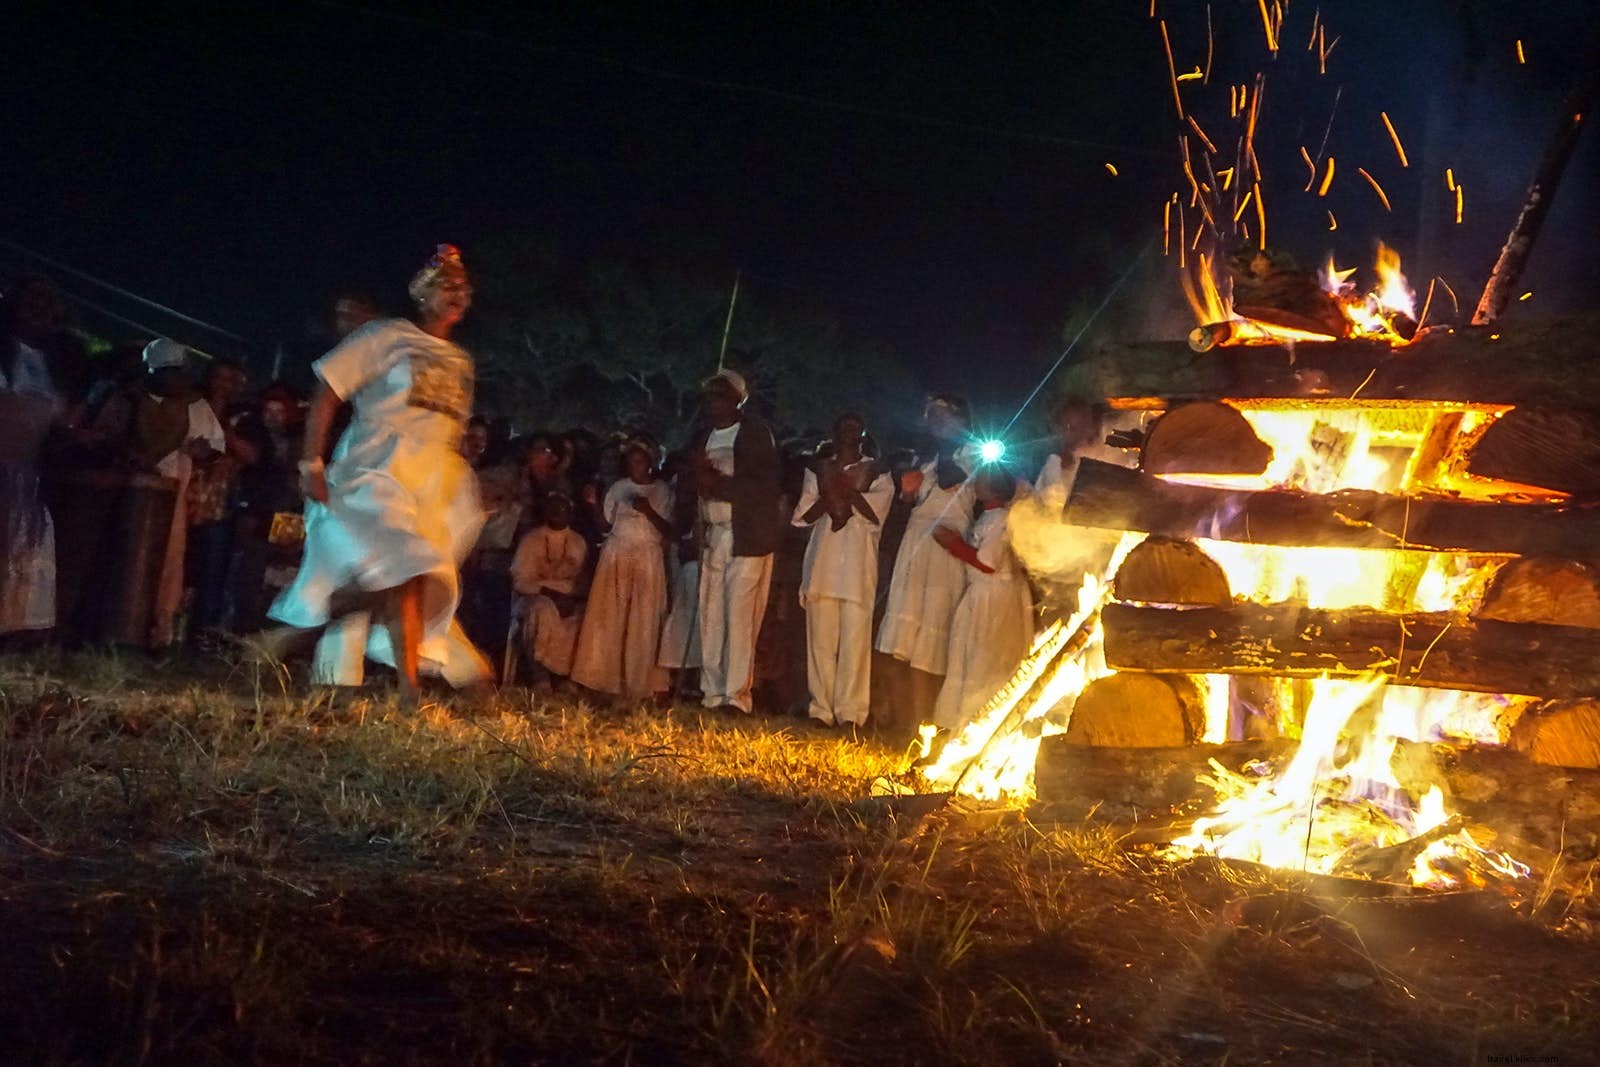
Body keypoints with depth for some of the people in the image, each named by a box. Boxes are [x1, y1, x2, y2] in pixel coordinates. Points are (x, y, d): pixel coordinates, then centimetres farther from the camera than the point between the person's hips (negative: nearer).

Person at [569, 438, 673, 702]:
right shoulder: (618, 487, 10)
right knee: (609, 618, -1)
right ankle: (606, 678, 4)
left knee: (642, 623, -4)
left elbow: (668, 531, -3)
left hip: (647, 559, -2)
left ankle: (638, 684, -1)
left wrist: (648, 511, -17)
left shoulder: (662, 491, 3)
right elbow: (606, 523, 10)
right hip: (616, 556, 2)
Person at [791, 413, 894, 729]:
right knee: (821, 637, -2)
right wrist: (830, 497, -8)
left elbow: (875, 513, -3)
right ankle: (822, 709, 2)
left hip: (858, 563, -2)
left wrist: (848, 489, -8)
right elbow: (804, 515, 8)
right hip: (822, 560, 2)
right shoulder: (819, 470, 18)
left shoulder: (875, 474, 12)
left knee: (855, 637, -10)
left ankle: (849, 711, -10)